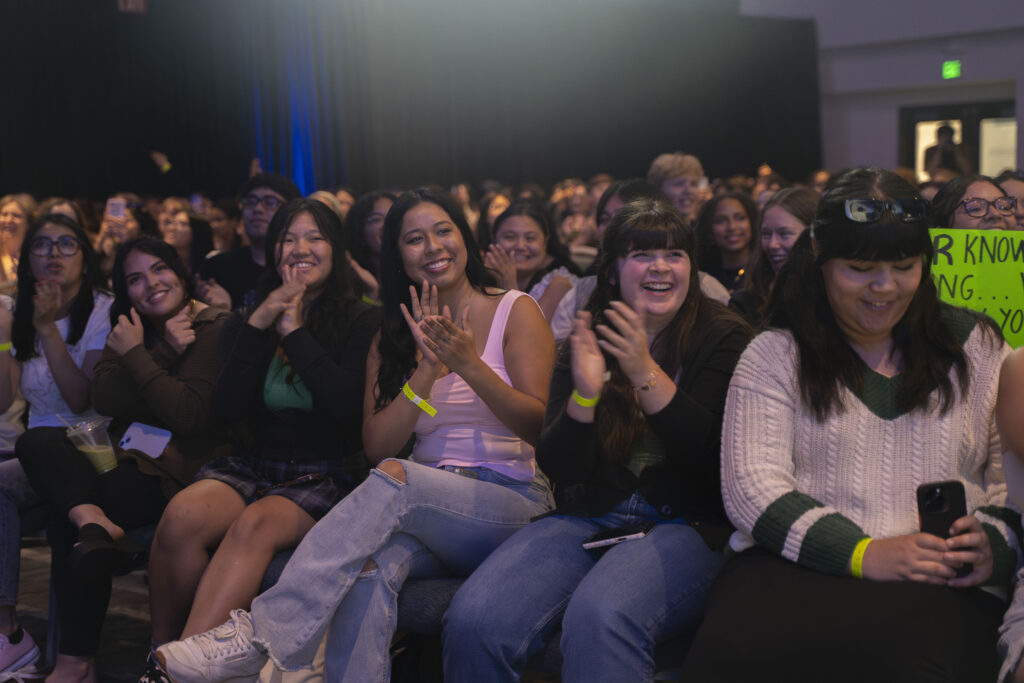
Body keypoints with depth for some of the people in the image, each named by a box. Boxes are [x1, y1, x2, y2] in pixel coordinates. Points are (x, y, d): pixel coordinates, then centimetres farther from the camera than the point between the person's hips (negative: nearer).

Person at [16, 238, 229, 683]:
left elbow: (189, 416, -17)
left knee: (64, 523, -23)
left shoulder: (217, 329, -5)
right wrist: (164, 352, -11)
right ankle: (93, 521, -36)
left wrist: (135, 355, -11)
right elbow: (105, 402, -2)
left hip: (181, 468, -7)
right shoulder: (130, 330, 16)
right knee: (36, 442, -16)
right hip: (130, 457, 7)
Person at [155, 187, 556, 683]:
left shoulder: (515, 311, 3)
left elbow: (540, 428, -6)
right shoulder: (393, 335, 14)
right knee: (371, 566, -34)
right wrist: (427, 370, -11)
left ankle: (262, 636, -37)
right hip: (424, 508, 3)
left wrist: (468, 364, -20)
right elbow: (377, 446, 2)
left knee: (395, 478, -34)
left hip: (512, 504, -3)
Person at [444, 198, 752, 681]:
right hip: (589, 519, 4)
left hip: (685, 525, -3)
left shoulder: (725, 338, 2)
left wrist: (646, 374, -20)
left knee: (600, 616, -37)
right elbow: (558, 469, 4)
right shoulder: (586, 340, 11)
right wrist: (584, 393, -15)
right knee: (473, 621, -22)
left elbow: (714, 457, -10)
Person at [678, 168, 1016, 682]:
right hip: (791, 564, 0)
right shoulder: (774, 355, 8)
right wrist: (863, 553, -14)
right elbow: (749, 486, -2)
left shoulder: (976, 345, 16)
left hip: (939, 581, 1)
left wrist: (995, 541, -10)